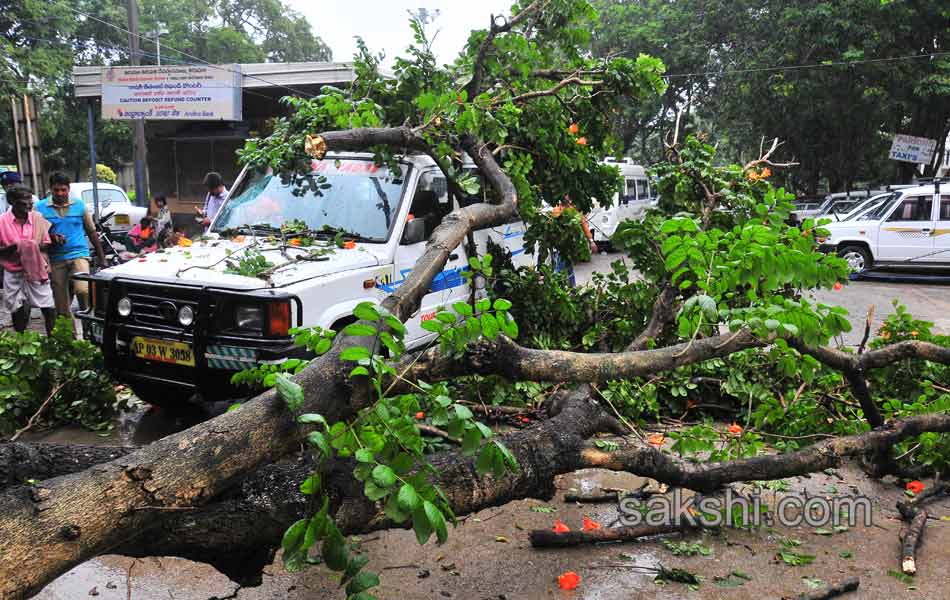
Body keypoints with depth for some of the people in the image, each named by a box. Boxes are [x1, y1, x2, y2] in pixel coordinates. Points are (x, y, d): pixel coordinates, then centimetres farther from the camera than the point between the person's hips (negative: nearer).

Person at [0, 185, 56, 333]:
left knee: (49, 309, -2)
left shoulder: (38, 218, 1)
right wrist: (12, 248, -20)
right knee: (18, 312, 8)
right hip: (14, 274, -1)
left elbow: (47, 244, 8)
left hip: (37, 271, 1)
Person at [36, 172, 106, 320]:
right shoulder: (40, 207, 3)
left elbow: (91, 231, 11)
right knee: (61, 302, 5)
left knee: (82, 289, -26)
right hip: (55, 259, 1)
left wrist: (101, 256, 9)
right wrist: (51, 237, -15)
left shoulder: (79, 205, 6)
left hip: (79, 254, -1)